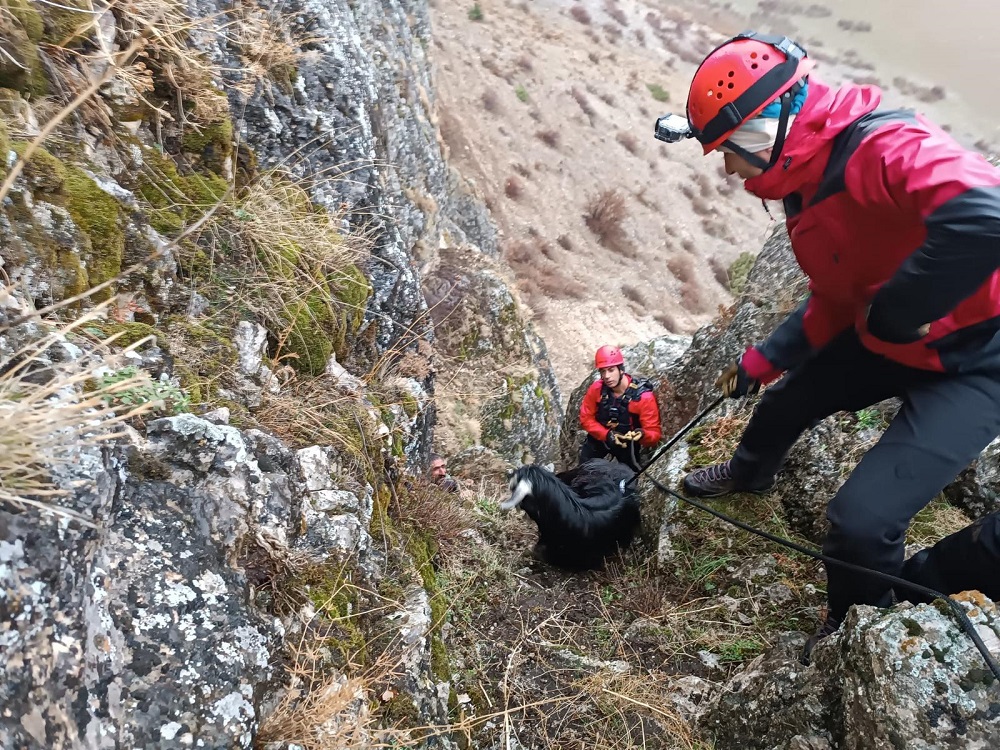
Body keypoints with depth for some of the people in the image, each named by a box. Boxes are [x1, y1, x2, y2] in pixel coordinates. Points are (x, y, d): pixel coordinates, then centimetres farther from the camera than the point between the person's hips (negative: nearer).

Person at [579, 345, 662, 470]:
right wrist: (607, 434, -28)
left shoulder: (643, 396, -28)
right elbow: (586, 418, -12)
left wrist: (643, 435, -50)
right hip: (599, 437, 2)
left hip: (628, 443, -2)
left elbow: (654, 434, -25)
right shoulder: (596, 388, -20)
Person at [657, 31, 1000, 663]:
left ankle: (859, 622, 18)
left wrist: (890, 313, -32)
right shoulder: (805, 185, 2)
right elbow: (834, 301, 12)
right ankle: (749, 474, 57)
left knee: (863, 517, -16)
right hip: (886, 342, 9)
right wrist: (763, 361, 11)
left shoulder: (881, 146, -28)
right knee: (786, 402, 22)